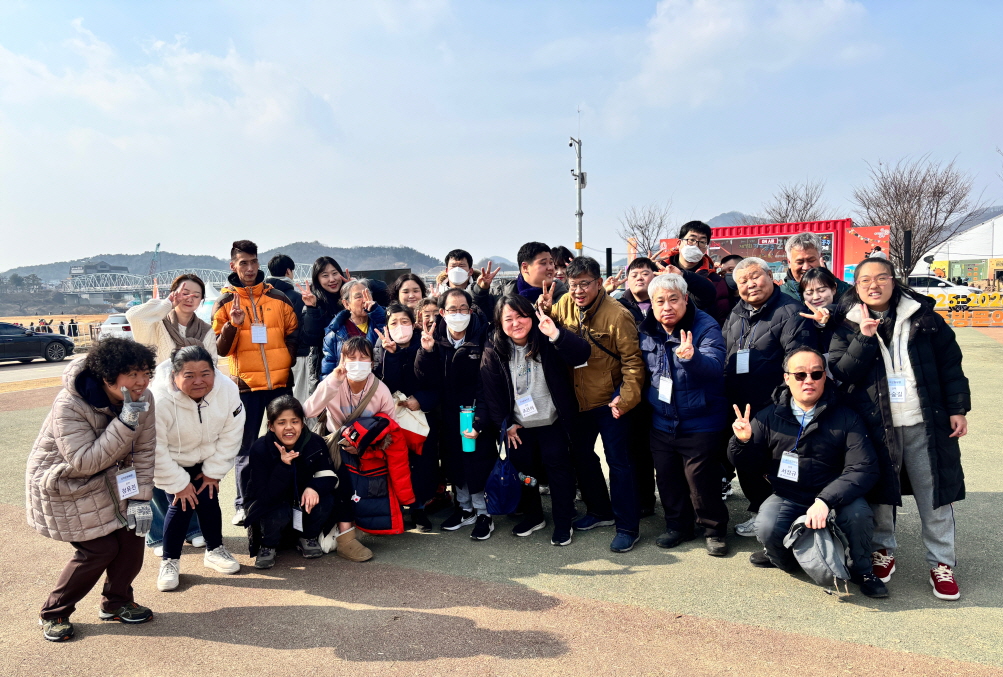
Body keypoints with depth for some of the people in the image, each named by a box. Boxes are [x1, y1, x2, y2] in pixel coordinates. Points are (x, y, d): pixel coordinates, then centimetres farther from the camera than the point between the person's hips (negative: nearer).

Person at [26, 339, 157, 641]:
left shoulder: (143, 399, -16)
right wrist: (125, 423, -42)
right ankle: (53, 614, 17)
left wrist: (139, 499, -15)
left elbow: (144, 452, -10)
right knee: (100, 549, -7)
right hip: (64, 484, -5)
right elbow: (85, 462, -33)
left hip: (106, 480, 6)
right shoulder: (69, 406, -31)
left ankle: (116, 603, 21)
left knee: (133, 530, -3)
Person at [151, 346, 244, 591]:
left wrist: (214, 472, -10)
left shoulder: (227, 389, -26)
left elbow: (230, 435, -14)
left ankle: (215, 550, 24)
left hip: (206, 458, 3)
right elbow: (156, 451, -25)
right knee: (180, 506, -8)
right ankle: (169, 561, 13)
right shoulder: (159, 400, -36)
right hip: (171, 461, -3)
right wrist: (179, 484, -16)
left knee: (208, 499, 2)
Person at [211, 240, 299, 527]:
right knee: (246, 447, 5)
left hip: (280, 381, 2)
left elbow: (293, 336, 13)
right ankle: (243, 504, 16)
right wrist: (232, 324, -18)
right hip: (246, 384, -1)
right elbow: (221, 349, -2)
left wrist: (289, 364, 3)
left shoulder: (278, 298, 6)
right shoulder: (225, 302, 3)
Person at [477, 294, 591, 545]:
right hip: (518, 425, 3)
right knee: (523, 468, 14)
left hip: (553, 421, -3)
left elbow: (581, 355, -29)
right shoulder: (493, 352, -6)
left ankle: (563, 523, 18)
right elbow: (491, 392, -4)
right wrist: (505, 424, -7)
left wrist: (556, 334, -44)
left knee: (558, 466, 2)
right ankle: (533, 516, 35)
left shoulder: (547, 341, -14)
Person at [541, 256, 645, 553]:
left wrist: (626, 397, -23)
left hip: (608, 400, -6)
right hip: (578, 399, 7)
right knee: (581, 454, 18)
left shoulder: (617, 315, -18)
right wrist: (545, 309, -8)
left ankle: (627, 526, 14)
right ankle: (600, 510, 37)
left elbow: (632, 360, -16)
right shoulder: (564, 304, -2)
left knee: (618, 461, 2)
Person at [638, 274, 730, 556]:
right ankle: (678, 525, 35)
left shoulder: (705, 327, -16)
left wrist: (691, 357, -53)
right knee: (667, 477, 14)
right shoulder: (646, 330, 0)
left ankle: (714, 529, 25)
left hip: (699, 423, -5)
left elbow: (714, 365, -33)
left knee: (700, 479, 2)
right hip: (661, 422, 5)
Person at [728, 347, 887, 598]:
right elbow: (752, 466, 5)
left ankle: (859, 568, 3)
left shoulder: (845, 418, -7)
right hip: (786, 499, 1)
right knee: (767, 528, -28)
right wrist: (743, 442, -19)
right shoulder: (769, 417, -2)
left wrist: (825, 501, -31)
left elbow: (864, 469, -17)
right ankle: (784, 558, 12)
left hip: (833, 499, 0)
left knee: (858, 512, -31)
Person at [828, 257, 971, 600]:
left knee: (934, 494, 6)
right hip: (876, 426, 0)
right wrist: (864, 338, -18)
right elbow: (840, 373, -7)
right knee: (879, 490, 11)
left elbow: (950, 363, 5)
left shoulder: (922, 316, 2)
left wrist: (957, 408, 0)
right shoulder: (848, 325, 1)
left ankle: (942, 562, 21)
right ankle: (883, 550, 30)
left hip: (925, 423, 0)